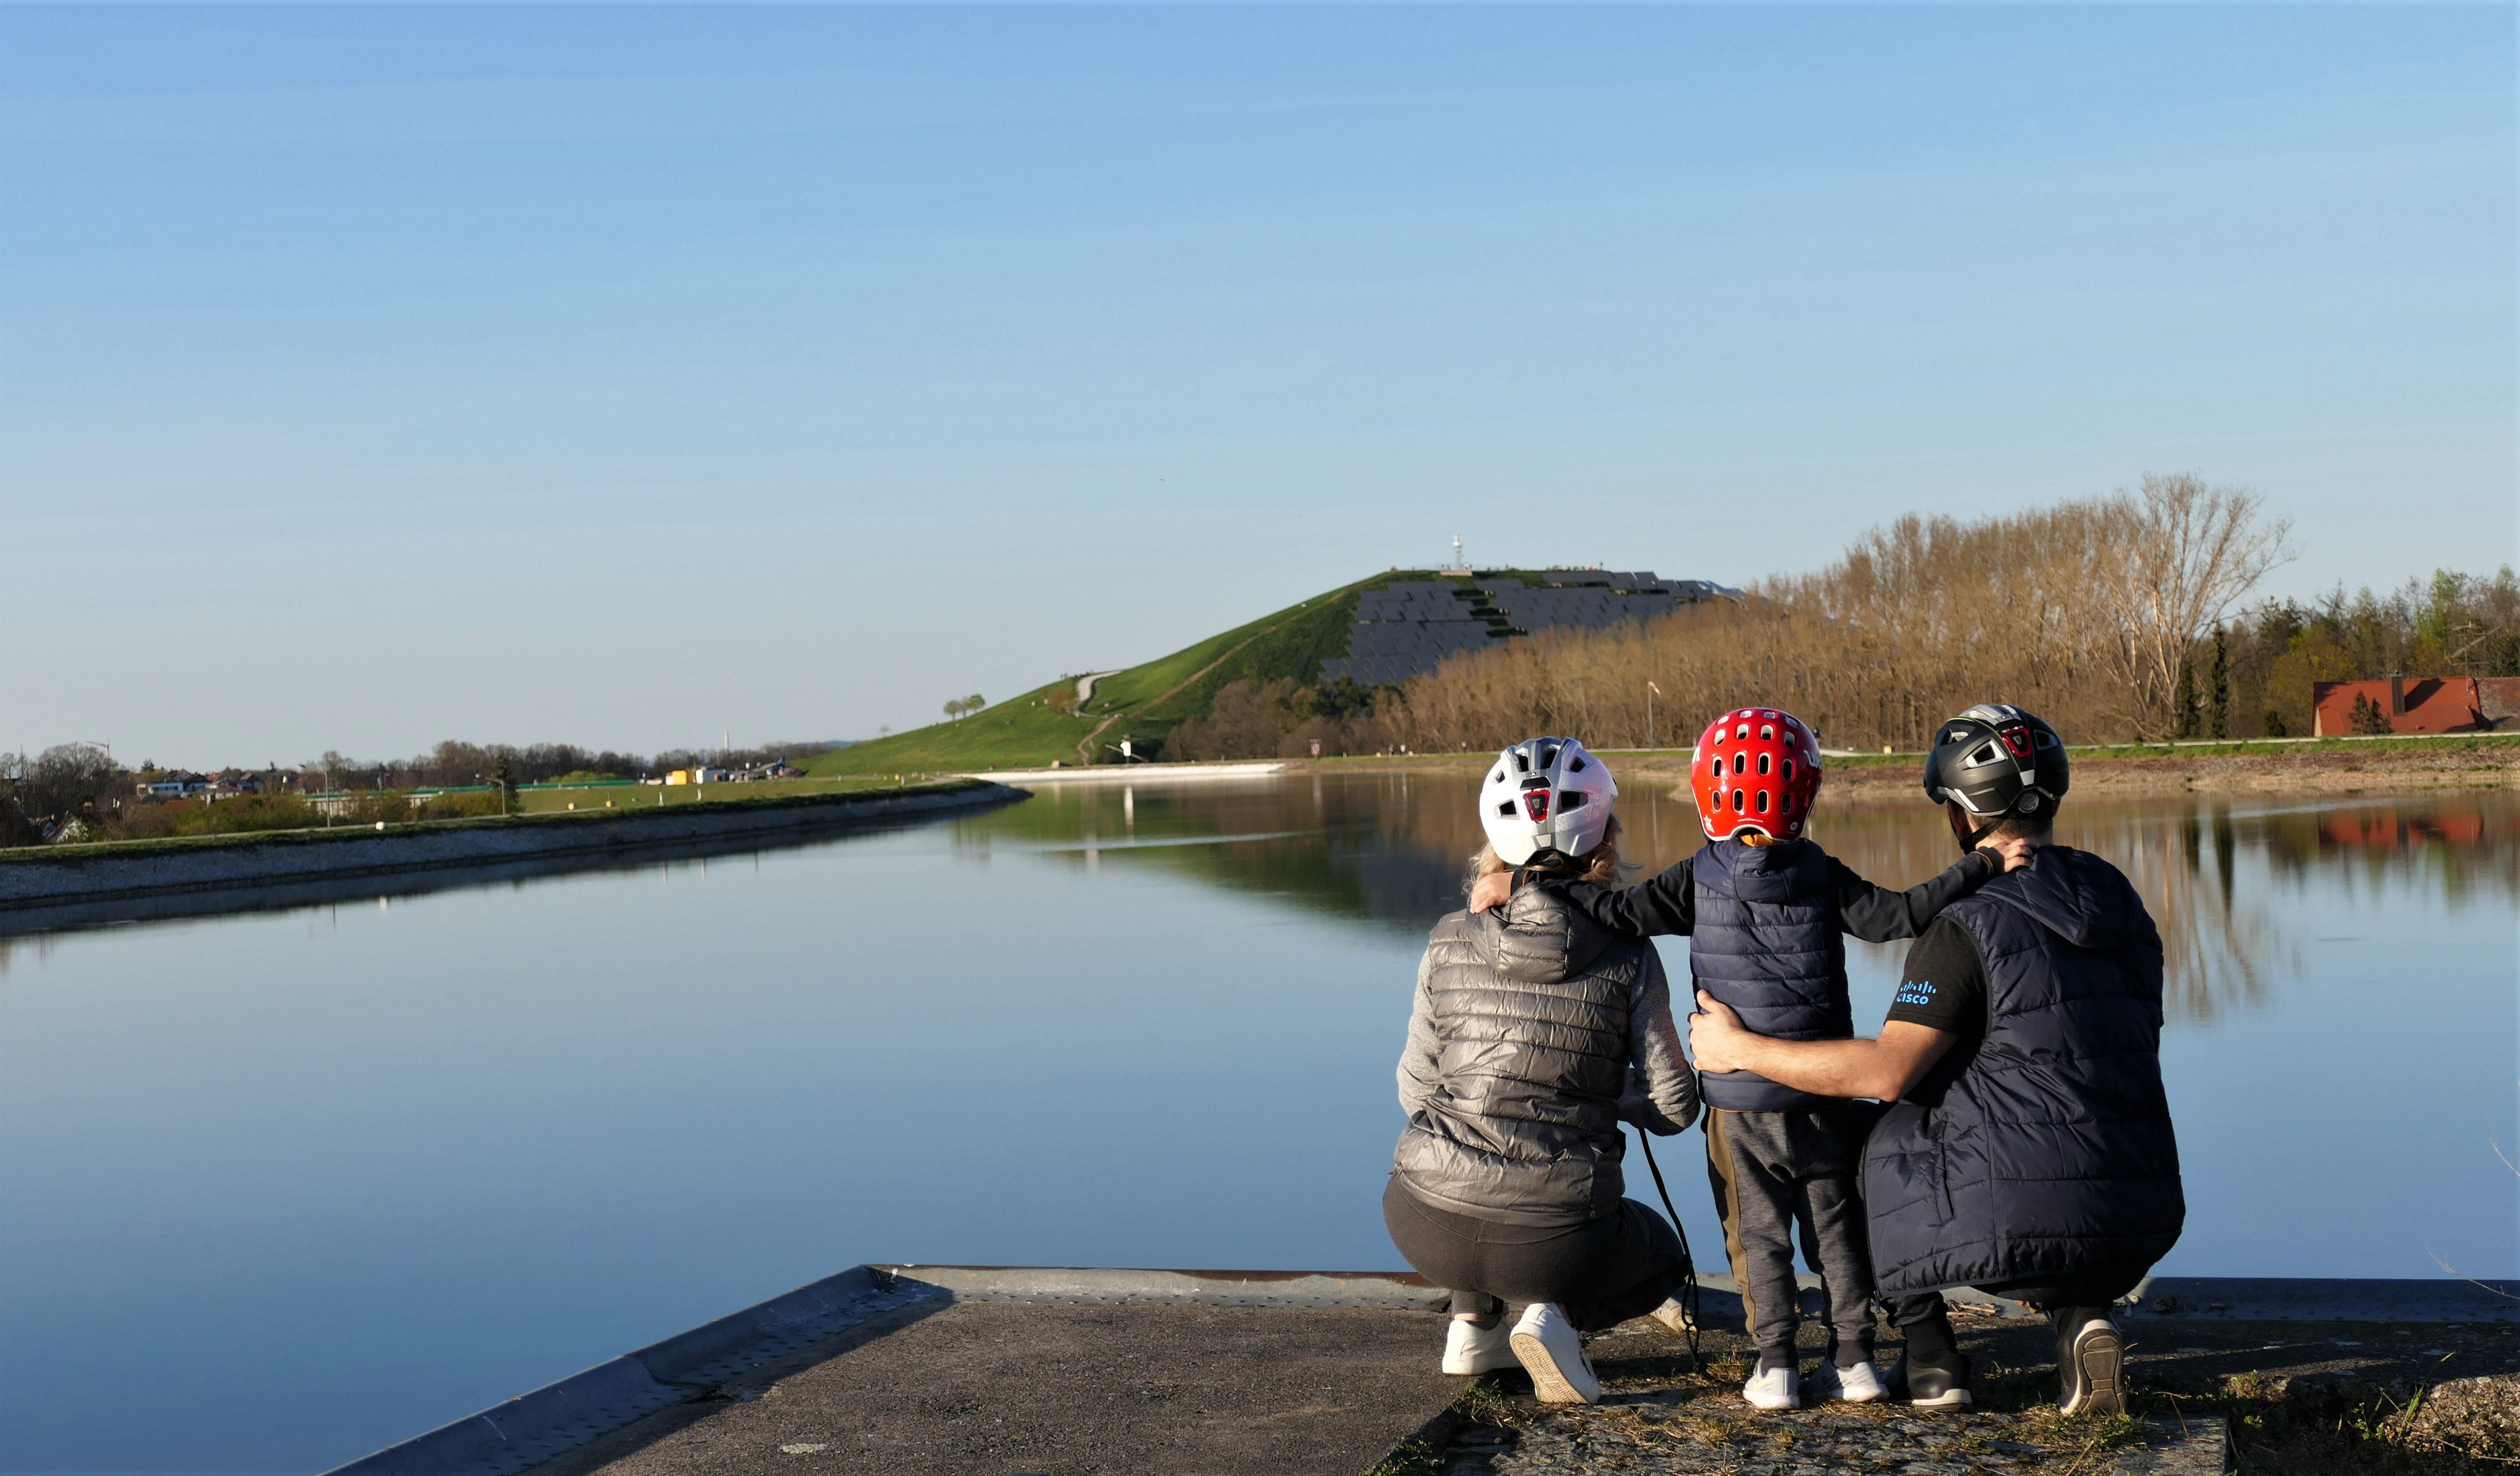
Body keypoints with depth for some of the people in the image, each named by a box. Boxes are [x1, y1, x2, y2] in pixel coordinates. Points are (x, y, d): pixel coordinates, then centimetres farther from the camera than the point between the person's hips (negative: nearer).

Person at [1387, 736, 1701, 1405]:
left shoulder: (1449, 944, 1)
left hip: (1431, 1230, 3)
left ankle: (1473, 1324, 22)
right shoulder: (1628, 959, -4)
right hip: (1554, 1242, -2)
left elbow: (1416, 1090, 8)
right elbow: (1674, 1109, 0)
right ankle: (1558, 1314, 0)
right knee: (1660, 1255, 31)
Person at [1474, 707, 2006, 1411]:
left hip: (1738, 1099, -1)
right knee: (1836, 1227, 12)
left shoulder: (1698, 880, -7)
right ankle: (1853, 1358, 16)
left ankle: (1776, 1365, 5)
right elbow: (1901, 916, -9)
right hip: (1821, 1095, 1)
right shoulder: (1823, 877, -5)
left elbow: (1621, 912, -12)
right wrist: (1982, 866, -5)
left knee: (1758, 1233, 7)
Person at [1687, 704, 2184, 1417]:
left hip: (2024, 1225, -6)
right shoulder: (2124, 904, 12)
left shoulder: (1969, 925, -12)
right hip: (2142, 1230, 6)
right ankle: (2080, 1317, 10)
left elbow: (1887, 1072, -17)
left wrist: (1739, 1049, -7)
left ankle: (1929, 1354, 16)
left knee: (1879, 1138, 21)